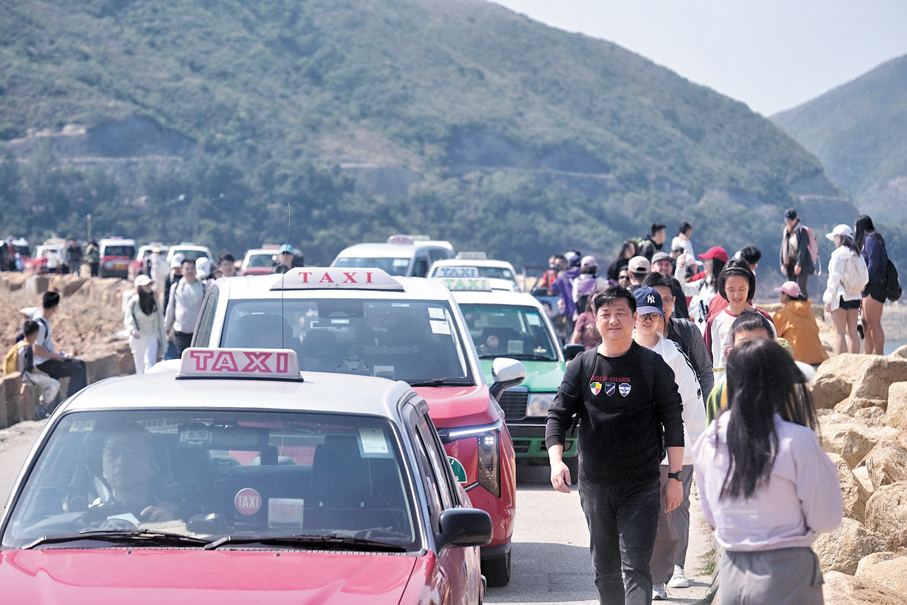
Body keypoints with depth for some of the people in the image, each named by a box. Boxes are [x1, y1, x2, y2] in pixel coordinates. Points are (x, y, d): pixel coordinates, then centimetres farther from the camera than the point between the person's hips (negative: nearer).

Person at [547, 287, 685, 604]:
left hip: (641, 485, -3)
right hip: (594, 485, 3)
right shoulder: (581, 366, 5)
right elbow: (557, 416, 3)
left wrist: (675, 476, -3)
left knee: (635, 568, -11)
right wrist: (556, 459, -14)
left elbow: (673, 422, 0)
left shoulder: (653, 365, -1)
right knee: (604, 569, 12)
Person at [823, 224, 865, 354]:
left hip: (840, 296, -7)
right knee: (853, 331, 11)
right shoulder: (858, 256, 11)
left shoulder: (838, 254, -10)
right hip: (855, 297, 7)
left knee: (839, 332, -6)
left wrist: (828, 300, -11)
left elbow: (835, 277, -14)